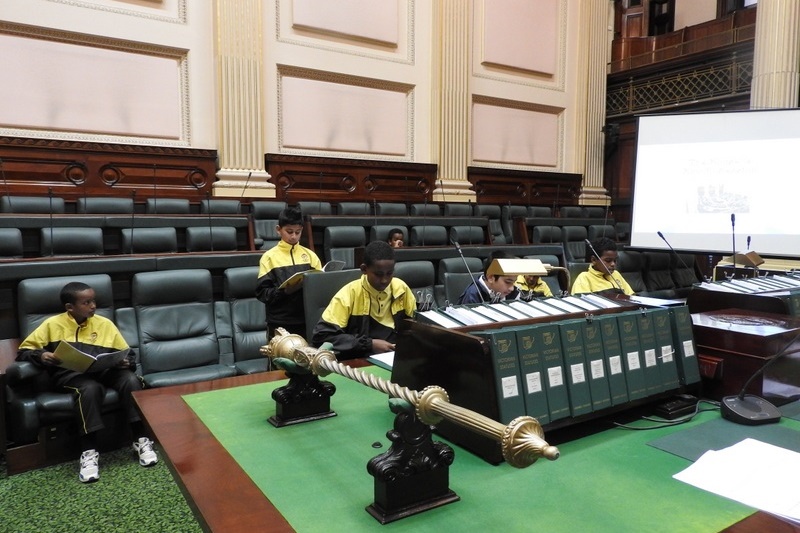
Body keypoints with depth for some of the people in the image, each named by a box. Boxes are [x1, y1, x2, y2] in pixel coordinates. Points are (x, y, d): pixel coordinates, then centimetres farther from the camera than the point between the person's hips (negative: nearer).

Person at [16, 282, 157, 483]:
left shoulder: (104, 324, 14)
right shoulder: (53, 324, 9)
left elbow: (128, 353, 14)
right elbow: (23, 351, 9)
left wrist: (126, 362, -10)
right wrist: (41, 356, -14)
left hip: (105, 370, 2)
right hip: (70, 374, -2)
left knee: (131, 380, -30)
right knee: (90, 388, -38)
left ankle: (141, 440, -20)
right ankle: (89, 452, -29)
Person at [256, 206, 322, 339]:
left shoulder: (310, 255, 8)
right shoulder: (270, 257, -1)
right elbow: (262, 292, -6)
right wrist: (284, 291, -22)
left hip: (307, 320, 3)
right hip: (280, 323, -2)